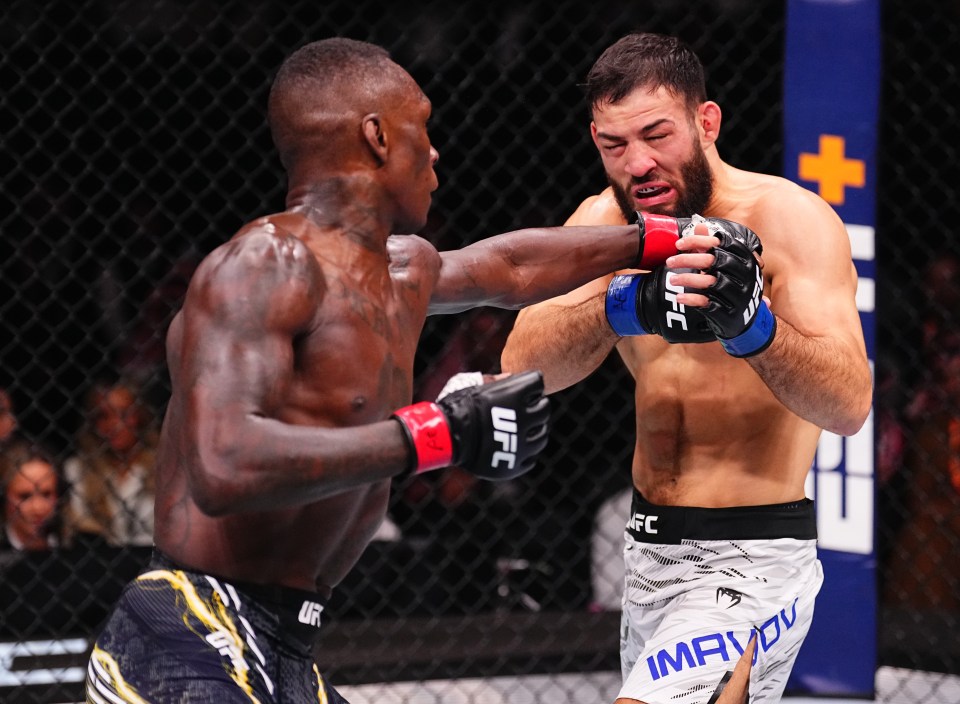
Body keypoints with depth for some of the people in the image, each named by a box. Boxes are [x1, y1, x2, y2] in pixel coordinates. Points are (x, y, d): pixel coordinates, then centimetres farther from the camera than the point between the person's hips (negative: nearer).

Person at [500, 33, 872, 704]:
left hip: (752, 563, -7)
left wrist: (749, 323, -40)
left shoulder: (789, 216, -12)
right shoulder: (607, 221, 4)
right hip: (650, 549, 7)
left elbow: (850, 405, -23)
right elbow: (521, 365, -11)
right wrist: (621, 305, -29)